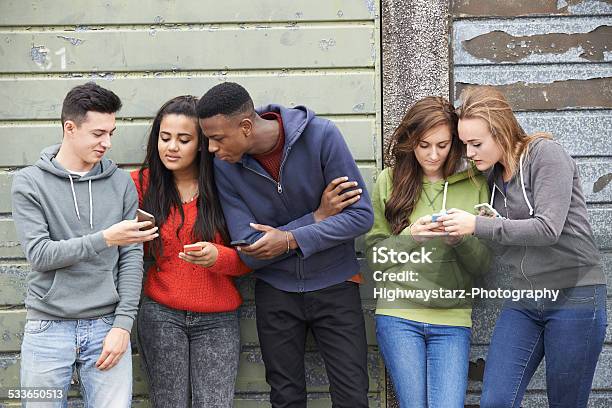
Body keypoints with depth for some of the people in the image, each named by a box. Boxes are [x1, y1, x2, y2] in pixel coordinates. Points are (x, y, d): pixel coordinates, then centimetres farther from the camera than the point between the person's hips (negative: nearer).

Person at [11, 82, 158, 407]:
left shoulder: (121, 183, 5)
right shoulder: (29, 183, -1)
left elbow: (131, 258, 2)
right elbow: (38, 254, -11)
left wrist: (123, 324, -6)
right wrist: (105, 238, -18)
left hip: (106, 327, 2)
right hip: (48, 330, -1)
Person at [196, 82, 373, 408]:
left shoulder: (320, 136, -17)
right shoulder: (225, 166, -12)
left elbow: (361, 215, -16)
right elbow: (250, 253, -14)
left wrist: (291, 240, -26)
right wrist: (318, 216, -21)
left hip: (334, 285, -2)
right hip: (275, 292, 2)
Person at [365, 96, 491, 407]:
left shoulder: (474, 184, 6)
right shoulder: (389, 181, 4)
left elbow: (483, 264, 6)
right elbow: (375, 255, 4)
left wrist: (460, 240, -14)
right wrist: (410, 236, -13)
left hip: (452, 319, 1)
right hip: (398, 314, 0)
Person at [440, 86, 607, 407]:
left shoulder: (545, 154, -11)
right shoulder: (494, 174, 9)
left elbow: (548, 229, -21)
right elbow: (506, 234, 10)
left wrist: (477, 225, -20)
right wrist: (461, 228, -7)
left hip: (574, 294, -6)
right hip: (524, 301, 6)